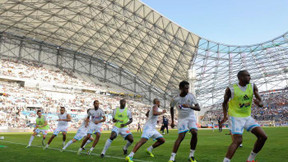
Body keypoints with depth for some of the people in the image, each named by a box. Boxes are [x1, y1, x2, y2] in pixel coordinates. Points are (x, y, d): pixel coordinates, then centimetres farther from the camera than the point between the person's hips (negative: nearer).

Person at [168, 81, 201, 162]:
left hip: (191, 117, 2)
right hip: (182, 119, -1)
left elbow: (198, 108, -13)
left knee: (194, 133, -20)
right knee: (181, 137, -15)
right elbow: (171, 108, 9)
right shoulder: (175, 99, -12)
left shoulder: (191, 96, -10)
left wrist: (189, 106, -33)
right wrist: (172, 121, 9)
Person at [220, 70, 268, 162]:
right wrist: (225, 116, -8)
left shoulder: (253, 87, -1)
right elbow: (225, 103, 3)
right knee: (237, 141, -21)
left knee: (263, 137, 0)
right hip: (235, 117, -6)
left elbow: (261, 103, -2)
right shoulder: (231, 89, -13)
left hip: (247, 117, 6)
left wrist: (259, 103, -27)